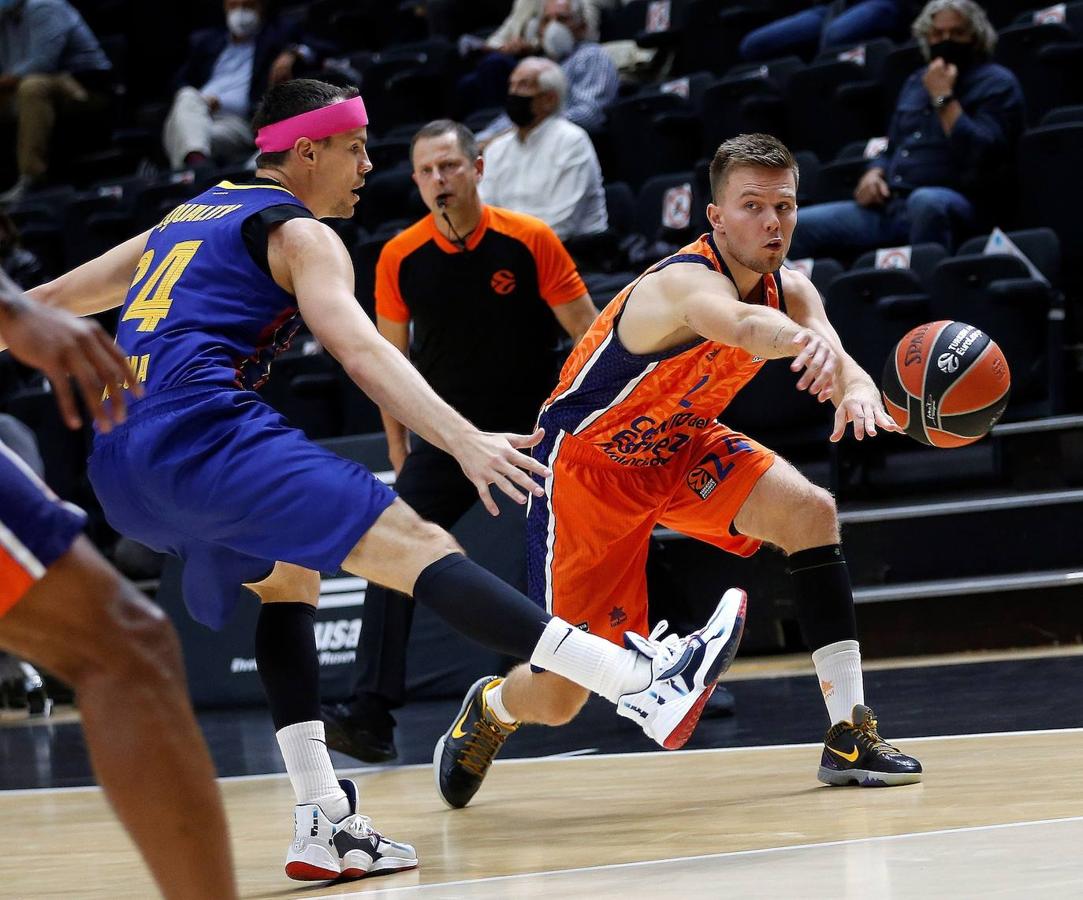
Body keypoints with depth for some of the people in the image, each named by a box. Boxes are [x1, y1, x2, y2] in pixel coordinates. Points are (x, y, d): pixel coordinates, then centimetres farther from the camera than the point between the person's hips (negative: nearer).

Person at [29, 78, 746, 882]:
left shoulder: (186, 217, 29)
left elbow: (46, 302, 34)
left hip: (118, 466, 9)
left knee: (286, 581, 26)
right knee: (415, 545, -16)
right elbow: (360, 349, -13)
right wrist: (464, 441, -22)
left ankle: (323, 823, 12)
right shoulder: (299, 234, 5)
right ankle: (648, 684, -27)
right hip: (203, 429, -9)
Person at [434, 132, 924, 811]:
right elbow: (739, 324, -58)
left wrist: (855, 388, -54)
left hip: (677, 446, 7)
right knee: (557, 699, -5)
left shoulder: (791, 291, -9)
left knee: (811, 512, -20)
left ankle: (850, 734, -13)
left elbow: (836, 360, -28)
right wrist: (805, 341, -81)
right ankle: (491, 707, 35)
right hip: (586, 462, -7)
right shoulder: (687, 281, -32)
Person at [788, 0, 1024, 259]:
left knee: (925, 201, -44)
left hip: (951, 204, -7)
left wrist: (943, 97, -10)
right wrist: (874, 174, 8)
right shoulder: (916, 82, 24)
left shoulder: (997, 83, 2)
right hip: (888, 206, 7)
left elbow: (979, 156, -14)